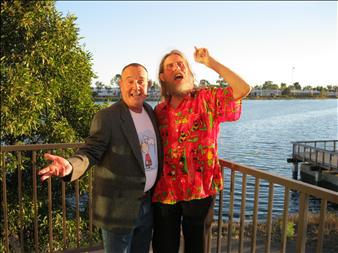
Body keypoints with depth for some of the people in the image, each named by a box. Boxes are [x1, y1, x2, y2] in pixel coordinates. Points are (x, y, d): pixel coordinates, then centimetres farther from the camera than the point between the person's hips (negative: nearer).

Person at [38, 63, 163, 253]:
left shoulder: (151, 113, 5)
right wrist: (71, 166, -39)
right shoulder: (106, 117, -14)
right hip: (118, 207, -6)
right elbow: (91, 152, -19)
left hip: (148, 204, 6)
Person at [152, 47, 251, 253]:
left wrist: (210, 62, -16)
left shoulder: (207, 99, -4)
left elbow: (243, 89, -18)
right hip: (165, 191, 3)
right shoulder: (159, 110, 7)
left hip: (200, 189, -3)